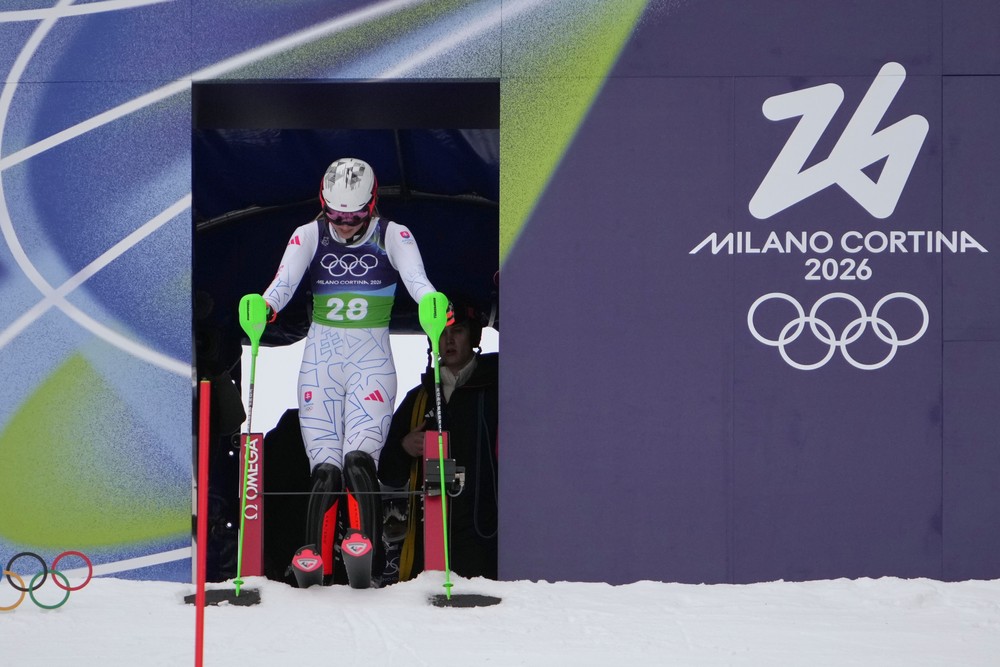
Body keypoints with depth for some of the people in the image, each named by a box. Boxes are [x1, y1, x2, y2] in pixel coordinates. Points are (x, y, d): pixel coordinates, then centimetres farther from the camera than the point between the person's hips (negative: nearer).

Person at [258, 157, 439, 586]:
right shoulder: (309, 235, 3)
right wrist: (265, 306, -35)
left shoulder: (393, 236, -1)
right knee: (325, 467, -8)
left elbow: (416, 279, -17)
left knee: (358, 459, -20)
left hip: (372, 360, -1)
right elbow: (284, 281, -12)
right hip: (320, 358, 1)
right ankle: (316, 560, -4)